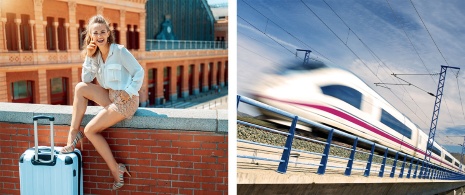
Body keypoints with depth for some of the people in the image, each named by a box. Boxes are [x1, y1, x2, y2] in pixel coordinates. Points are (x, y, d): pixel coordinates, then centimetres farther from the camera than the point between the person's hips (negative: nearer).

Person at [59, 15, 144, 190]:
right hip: (111, 96, 7)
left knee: (90, 130, -10)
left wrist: (129, 92, -16)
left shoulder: (119, 51, -12)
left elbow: (139, 71, -10)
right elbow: (87, 79, 6)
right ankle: (74, 133, -2)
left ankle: (116, 169, 0)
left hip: (125, 101, -7)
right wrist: (89, 57, -4)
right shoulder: (95, 53, 9)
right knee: (80, 87, -6)